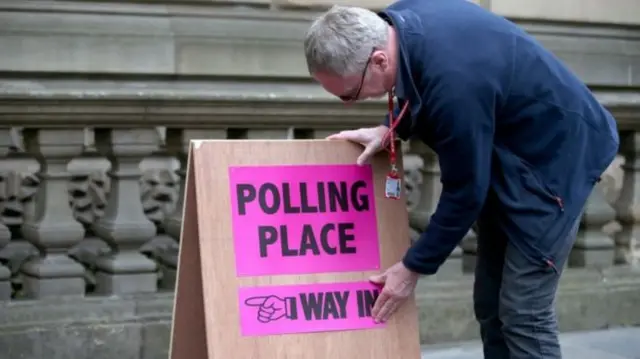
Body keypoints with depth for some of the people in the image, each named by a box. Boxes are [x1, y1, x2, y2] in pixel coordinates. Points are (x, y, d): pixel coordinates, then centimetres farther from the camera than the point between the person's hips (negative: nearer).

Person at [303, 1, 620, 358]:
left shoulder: (453, 81, -38)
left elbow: (464, 192, -25)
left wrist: (414, 267, -13)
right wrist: (389, 129, -4)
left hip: (553, 155, -9)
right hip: (504, 154, 9)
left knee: (523, 312, -11)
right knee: (490, 305, 10)